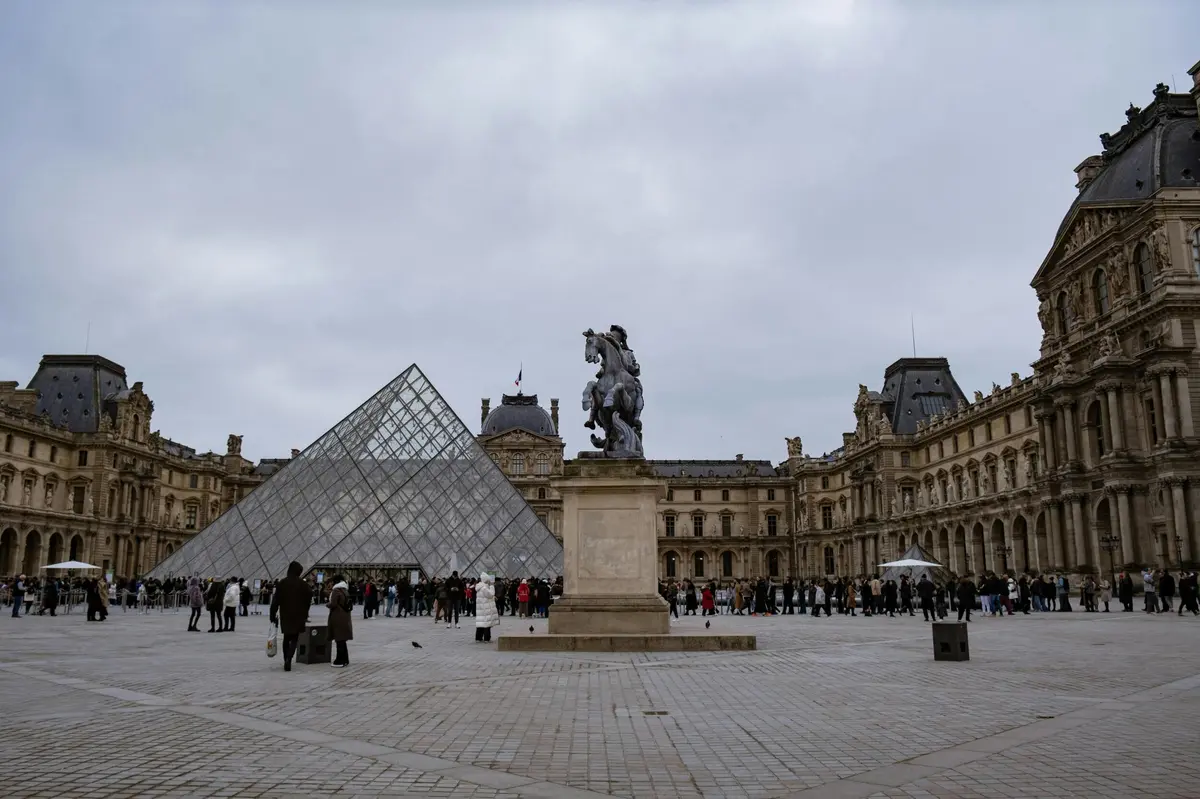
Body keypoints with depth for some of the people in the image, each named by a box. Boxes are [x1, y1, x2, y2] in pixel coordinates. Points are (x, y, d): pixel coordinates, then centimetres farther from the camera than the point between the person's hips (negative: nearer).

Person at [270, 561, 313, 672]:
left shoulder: (282, 583, -3)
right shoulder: (303, 584, -5)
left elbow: (276, 601, -4)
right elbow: (308, 601, 0)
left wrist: (273, 615, 2)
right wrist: (305, 614, 13)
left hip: (285, 616, 2)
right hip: (298, 616, -1)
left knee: (286, 638, 17)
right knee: (294, 639, 2)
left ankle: (286, 660, 18)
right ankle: (288, 659, -20)